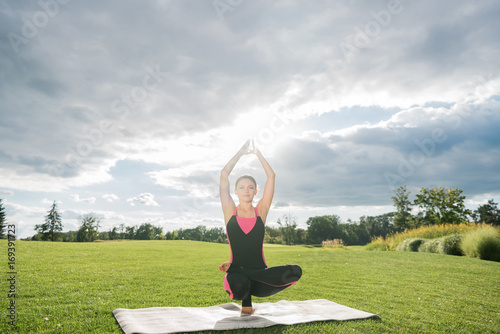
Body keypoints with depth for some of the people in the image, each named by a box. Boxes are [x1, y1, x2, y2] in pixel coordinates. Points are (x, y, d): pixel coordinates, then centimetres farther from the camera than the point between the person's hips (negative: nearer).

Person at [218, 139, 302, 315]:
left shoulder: (261, 211, 9)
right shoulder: (230, 211, 6)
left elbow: (271, 176, 6)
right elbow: (224, 175, 2)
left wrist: (258, 153, 10)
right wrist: (241, 152, 9)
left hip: (259, 273, 3)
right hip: (237, 275, -2)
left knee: (295, 271, -25)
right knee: (240, 284, -40)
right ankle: (246, 303, 2)